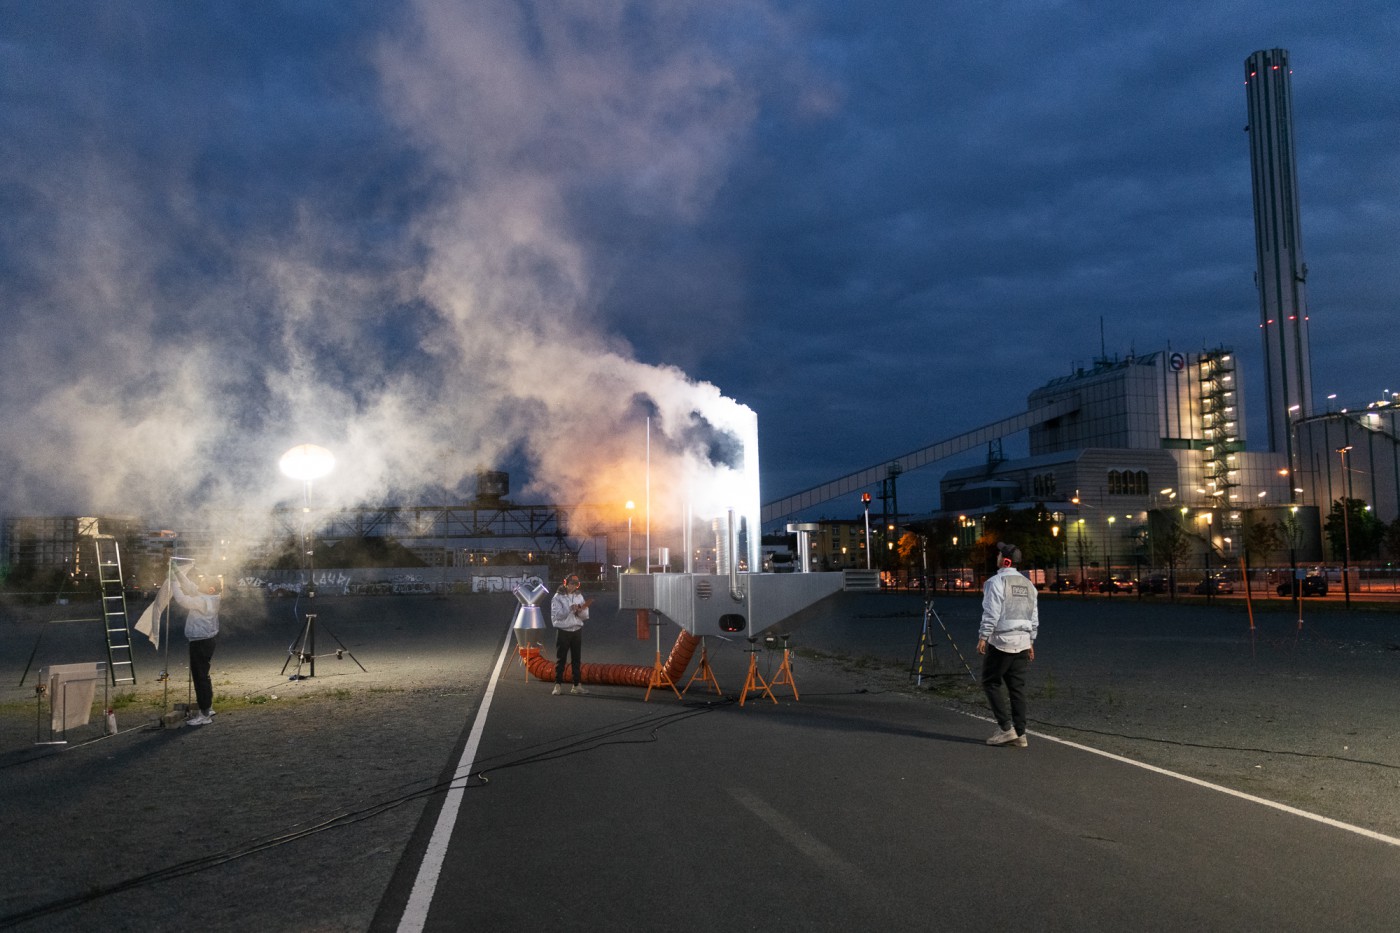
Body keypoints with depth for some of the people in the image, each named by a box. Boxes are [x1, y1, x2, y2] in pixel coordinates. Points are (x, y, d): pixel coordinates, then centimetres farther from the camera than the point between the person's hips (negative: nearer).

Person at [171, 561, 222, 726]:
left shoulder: (203, 601, -23)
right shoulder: (207, 597, 5)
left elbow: (181, 600, -28)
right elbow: (190, 588, 13)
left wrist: (174, 581, -21)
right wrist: (179, 573, 5)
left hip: (201, 642, -10)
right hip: (205, 640, 10)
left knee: (200, 676, -4)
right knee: (202, 675, 21)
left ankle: (205, 715, 2)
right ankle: (207, 707, 31)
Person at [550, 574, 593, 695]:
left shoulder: (579, 596, 8)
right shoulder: (557, 597, -4)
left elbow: (585, 616, 7)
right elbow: (556, 615, -14)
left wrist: (581, 610, -15)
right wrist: (570, 609, -23)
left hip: (577, 630, 4)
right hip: (563, 630, -4)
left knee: (576, 659, 7)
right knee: (560, 659, -1)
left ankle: (577, 685, 12)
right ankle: (558, 685, 3)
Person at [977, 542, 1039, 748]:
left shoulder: (996, 582, -10)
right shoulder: (1028, 585, 13)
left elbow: (991, 613, -17)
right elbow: (1034, 618, 16)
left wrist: (983, 637, -13)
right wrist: (1030, 642, 21)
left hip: (1000, 641, -7)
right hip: (1022, 642, 7)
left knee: (991, 683, 5)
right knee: (1017, 687, 9)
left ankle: (1006, 727, -1)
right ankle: (1020, 734, 9)